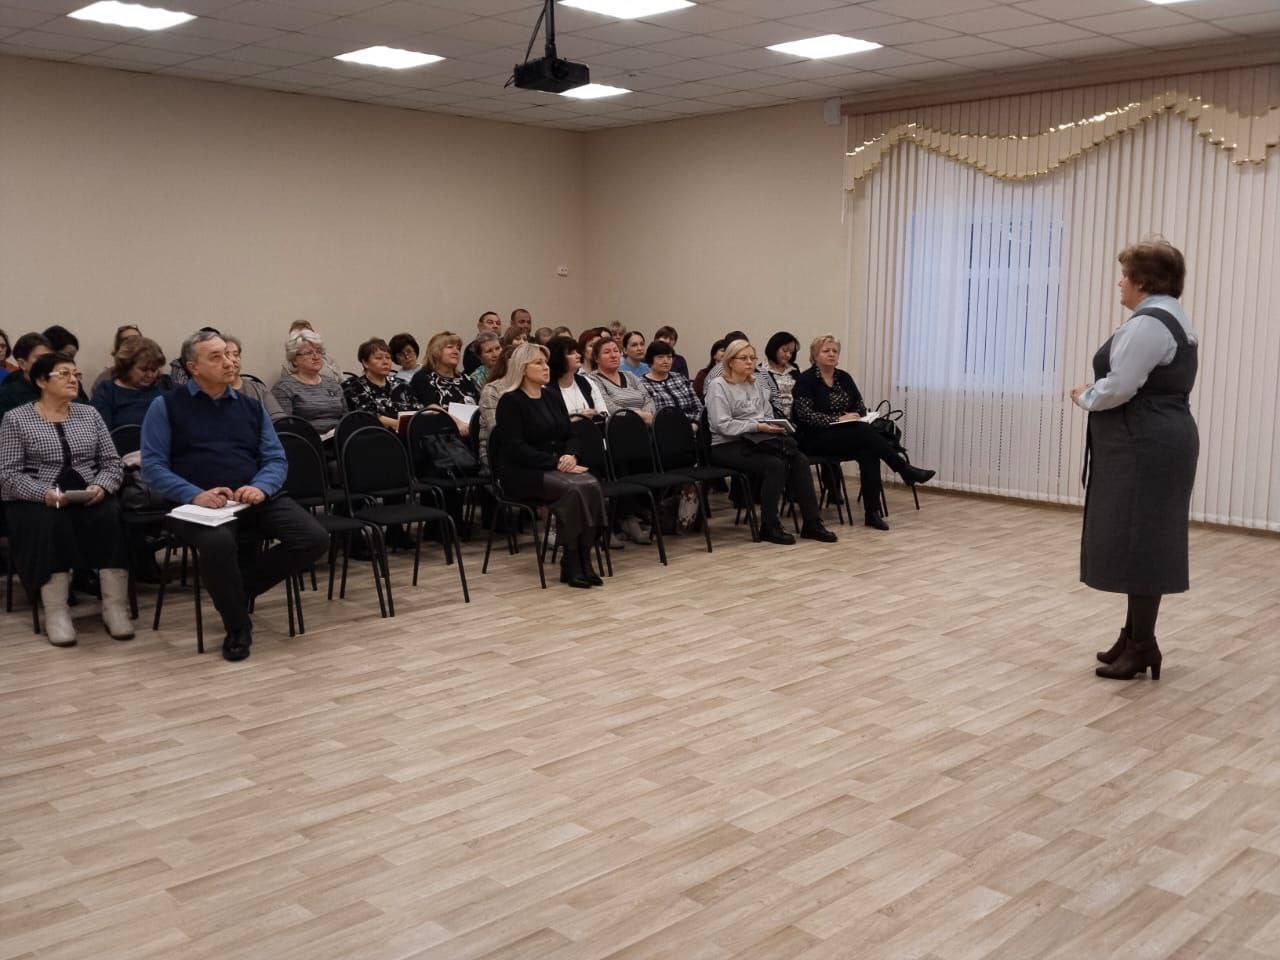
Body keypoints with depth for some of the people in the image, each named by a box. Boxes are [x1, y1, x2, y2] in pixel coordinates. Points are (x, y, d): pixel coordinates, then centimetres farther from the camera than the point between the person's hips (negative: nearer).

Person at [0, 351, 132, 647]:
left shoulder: (89, 414, 14)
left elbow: (112, 463, 10)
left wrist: (101, 486, -12)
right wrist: (44, 493, -22)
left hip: (89, 497, 3)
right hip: (38, 500, -2)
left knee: (112, 517, -30)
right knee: (52, 524, -36)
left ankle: (115, 607, -27)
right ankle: (56, 613, -31)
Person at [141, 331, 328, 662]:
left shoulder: (251, 407, 19)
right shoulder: (166, 407, 7)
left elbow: (277, 459, 13)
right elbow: (153, 466, -1)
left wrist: (260, 487, -10)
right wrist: (195, 495, -18)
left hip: (254, 498, 4)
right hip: (197, 504, -4)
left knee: (315, 539, -19)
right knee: (218, 543, -38)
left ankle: (241, 587, 4)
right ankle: (237, 628, -11)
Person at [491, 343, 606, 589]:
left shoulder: (551, 397, 17)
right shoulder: (510, 401, -5)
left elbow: (570, 435, 18)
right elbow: (515, 447, -15)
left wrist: (570, 455, -6)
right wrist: (555, 462, -19)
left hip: (556, 467, 6)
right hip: (522, 473, -6)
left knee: (591, 485, -25)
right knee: (572, 489, -33)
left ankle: (584, 559, -22)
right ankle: (571, 563, -22)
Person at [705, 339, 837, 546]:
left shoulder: (756, 385, 20)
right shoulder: (718, 386, -4)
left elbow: (768, 416, 21)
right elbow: (722, 425, -14)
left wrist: (774, 427, -2)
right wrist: (756, 427, -20)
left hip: (757, 441, 7)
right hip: (728, 446, -7)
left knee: (800, 459, -17)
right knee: (775, 465, -30)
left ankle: (811, 523, -15)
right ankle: (769, 528, -19)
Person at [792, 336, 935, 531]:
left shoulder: (844, 378, 13)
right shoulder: (805, 380, -5)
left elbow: (861, 407, 15)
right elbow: (806, 415, -15)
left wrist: (854, 417, -9)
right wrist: (839, 419, -21)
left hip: (846, 437, 6)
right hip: (815, 439, -5)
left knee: (869, 452, -28)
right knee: (866, 432, -30)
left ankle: (872, 512, -29)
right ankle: (905, 470, -20)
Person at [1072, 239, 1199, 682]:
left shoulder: (1148, 323, -17)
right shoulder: (1174, 319, 17)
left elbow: (1120, 387, -23)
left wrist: (1084, 397, -5)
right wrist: (1094, 392, 13)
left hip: (1144, 449, -11)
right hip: (1160, 442, 11)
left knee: (1137, 543, -5)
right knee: (1144, 542, 13)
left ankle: (1142, 647, 0)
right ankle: (1135, 636, 20)